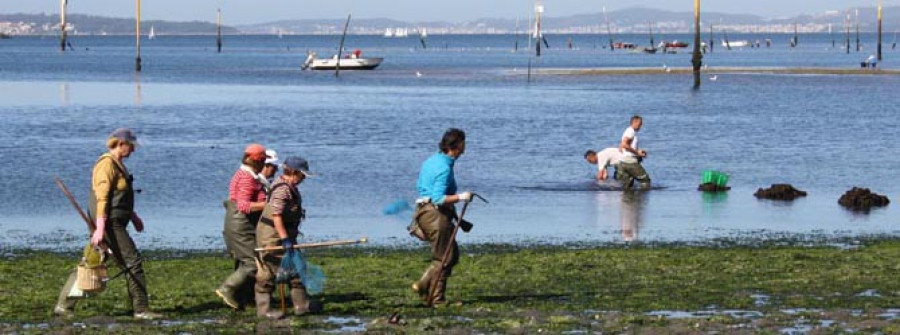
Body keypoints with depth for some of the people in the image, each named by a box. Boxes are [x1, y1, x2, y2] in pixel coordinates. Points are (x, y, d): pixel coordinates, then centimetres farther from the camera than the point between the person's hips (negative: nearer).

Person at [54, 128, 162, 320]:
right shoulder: (107, 165, -14)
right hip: (109, 223, -10)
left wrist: (134, 217, 29)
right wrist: (100, 229, -25)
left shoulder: (118, 164, 17)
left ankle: (64, 305, 12)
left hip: (115, 223, 10)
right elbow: (101, 199, -20)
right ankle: (141, 309, -3)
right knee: (133, 262, -7)